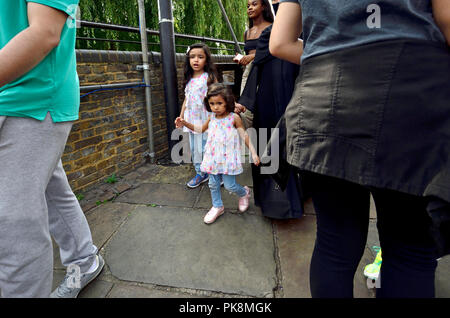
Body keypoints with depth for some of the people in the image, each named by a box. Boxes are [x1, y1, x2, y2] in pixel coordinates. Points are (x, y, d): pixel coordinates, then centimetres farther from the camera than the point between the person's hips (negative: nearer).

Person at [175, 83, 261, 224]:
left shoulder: (234, 118, -8)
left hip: (228, 158, -5)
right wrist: (185, 123, 11)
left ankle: (244, 193, 31)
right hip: (213, 158, 5)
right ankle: (217, 207, 31)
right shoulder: (212, 118, 4)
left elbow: (244, 135, -2)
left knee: (230, 185, -1)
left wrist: (253, 152, -6)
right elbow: (201, 128, 21)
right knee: (213, 184, 11)